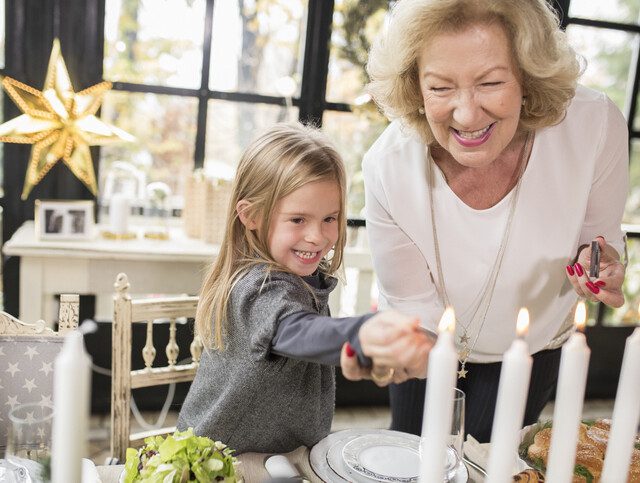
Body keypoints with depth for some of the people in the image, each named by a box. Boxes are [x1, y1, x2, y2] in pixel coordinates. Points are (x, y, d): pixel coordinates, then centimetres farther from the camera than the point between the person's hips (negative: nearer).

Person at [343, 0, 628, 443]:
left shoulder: (596, 125, -30)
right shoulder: (389, 165, -32)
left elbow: (601, 235, -10)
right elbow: (412, 301, -20)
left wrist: (599, 264, -33)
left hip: (529, 348, 0)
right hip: (431, 347, 0)